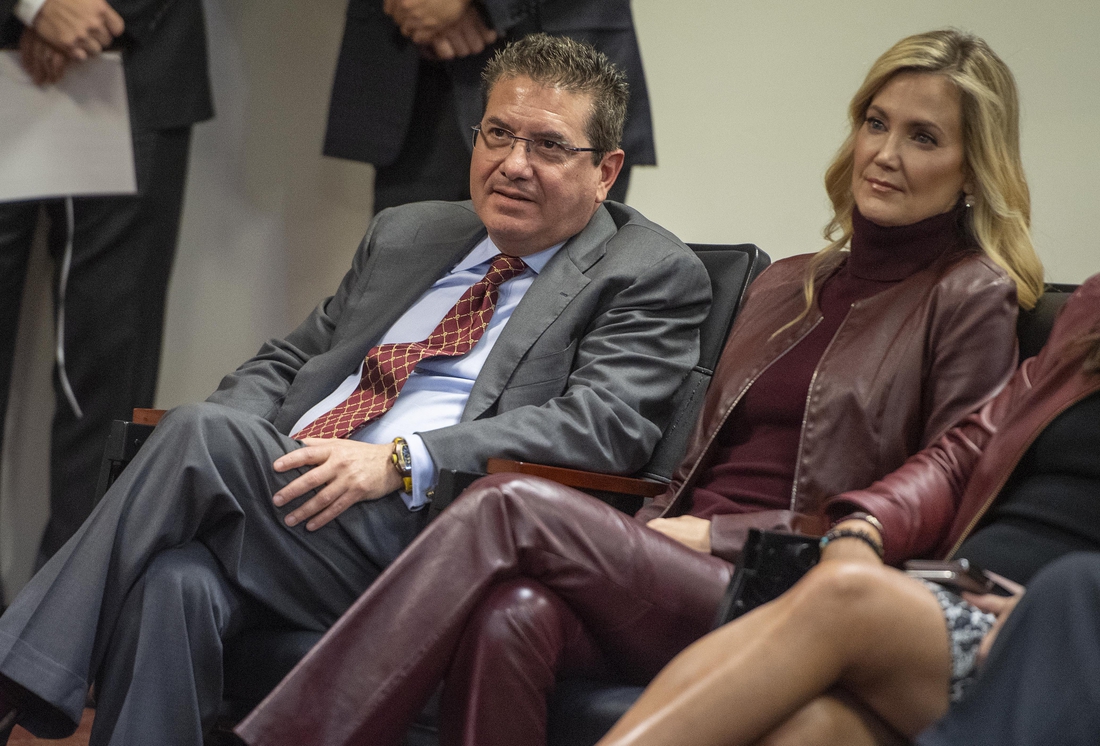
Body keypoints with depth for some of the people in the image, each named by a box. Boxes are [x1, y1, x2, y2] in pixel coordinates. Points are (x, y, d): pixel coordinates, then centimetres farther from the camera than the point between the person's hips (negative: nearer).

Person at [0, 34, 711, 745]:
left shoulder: (652, 276, 7)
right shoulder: (406, 233, 27)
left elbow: (603, 422, -9)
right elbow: (285, 361, 29)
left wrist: (400, 463, -18)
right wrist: (230, 445, 3)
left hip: (423, 533, -5)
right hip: (296, 494, 5)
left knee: (200, 432, -26)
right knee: (175, 582, -31)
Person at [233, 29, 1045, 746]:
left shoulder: (971, 301, 4)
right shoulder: (786, 285, 25)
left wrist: (720, 535, -8)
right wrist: (650, 538, 1)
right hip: (676, 581, 5)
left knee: (511, 504, -24)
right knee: (511, 615, -30)